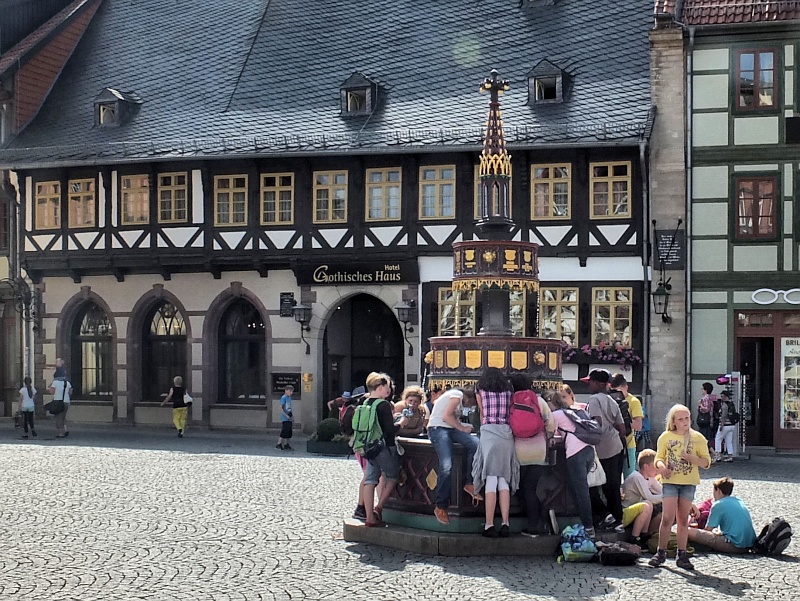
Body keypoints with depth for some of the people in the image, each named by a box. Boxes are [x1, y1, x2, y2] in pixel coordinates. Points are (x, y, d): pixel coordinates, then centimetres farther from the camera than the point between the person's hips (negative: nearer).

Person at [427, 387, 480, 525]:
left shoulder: (461, 401, 27)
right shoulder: (457, 395, -3)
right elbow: (446, 416, -11)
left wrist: (466, 427, 7)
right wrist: (463, 428, -4)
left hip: (450, 429, 9)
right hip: (437, 428, -9)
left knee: (475, 443, -21)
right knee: (446, 466, -26)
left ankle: (470, 484, -14)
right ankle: (440, 507, -18)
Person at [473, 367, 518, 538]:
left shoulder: (481, 392, 11)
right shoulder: (508, 392, 15)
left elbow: (482, 415, 15)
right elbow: (512, 414, 13)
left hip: (489, 433, -2)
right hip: (507, 435, 2)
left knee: (490, 480, -6)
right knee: (504, 481, 4)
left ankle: (489, 525, -11)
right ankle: (505, 524, -5)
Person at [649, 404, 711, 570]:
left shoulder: (697, 438, 2)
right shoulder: (665, 437, 2)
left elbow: (706, 462, 2)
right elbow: (659, 457, 8)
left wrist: (691, 458, -16)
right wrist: (661, 466, -15)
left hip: (688, 483, 1)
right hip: (671, 481, -1)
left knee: (683, 519, 7)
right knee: (667, 518, -8)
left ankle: (682, 555, 13)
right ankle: (661, 552, 3)